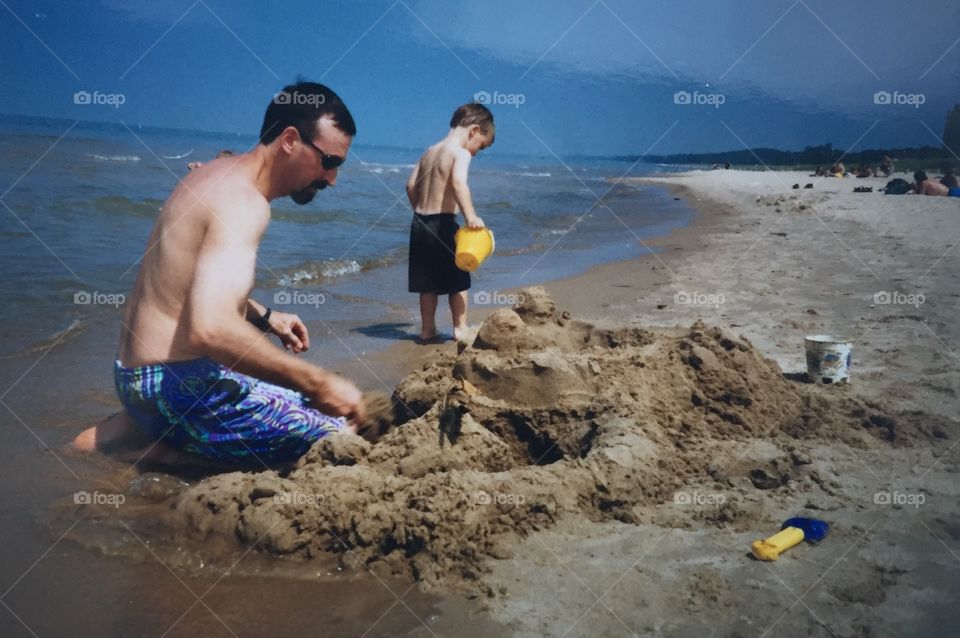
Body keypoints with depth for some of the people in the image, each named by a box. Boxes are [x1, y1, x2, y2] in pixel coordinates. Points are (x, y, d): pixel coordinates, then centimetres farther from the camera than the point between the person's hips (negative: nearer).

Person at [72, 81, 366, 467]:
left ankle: (141, 425, 16)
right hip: (179, 384, -10)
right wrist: (318, 383, -27)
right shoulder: (243, 201, -20)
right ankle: (174, 449, -7)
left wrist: (265, 317, 18)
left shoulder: (220, 176, 11)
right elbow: (211, 328, -34)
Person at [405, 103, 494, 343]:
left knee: (428, 281, 15)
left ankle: (427, 329, 22)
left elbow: (411, 186, 15)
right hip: (443, 223, -7)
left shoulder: (430, 151, 14)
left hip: (420, 223, 7)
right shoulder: (461, 153, -10)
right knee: (458, 279, 7)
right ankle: (460, 328, 12)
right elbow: (459, 183, -28)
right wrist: (471, 216, -34)